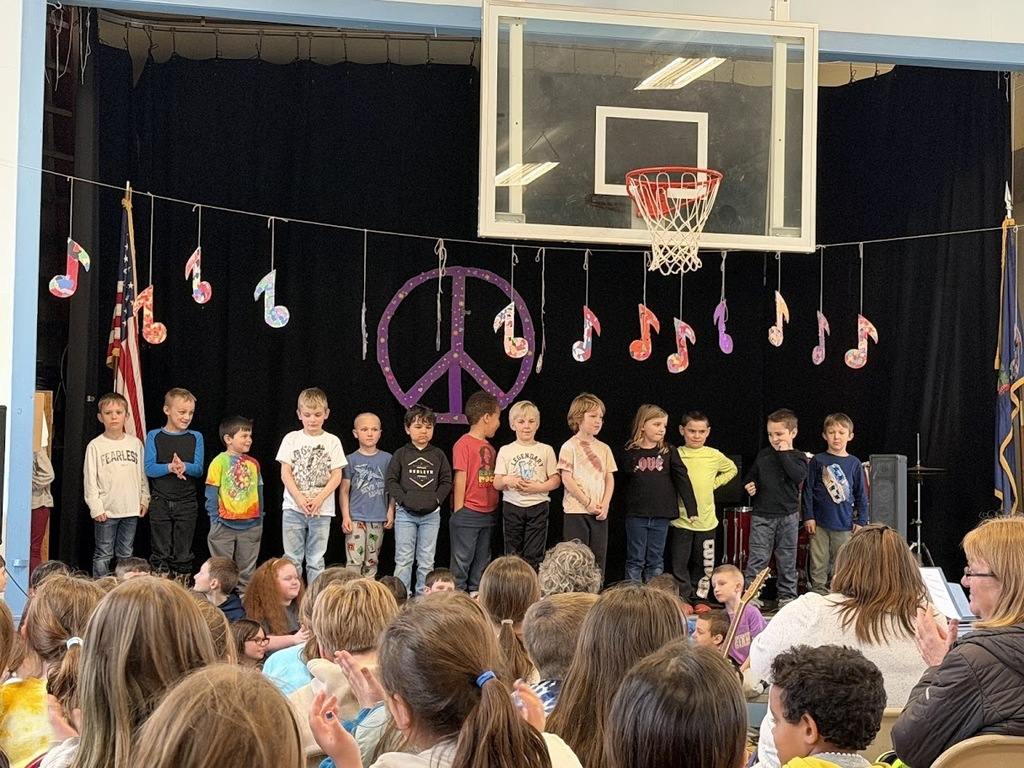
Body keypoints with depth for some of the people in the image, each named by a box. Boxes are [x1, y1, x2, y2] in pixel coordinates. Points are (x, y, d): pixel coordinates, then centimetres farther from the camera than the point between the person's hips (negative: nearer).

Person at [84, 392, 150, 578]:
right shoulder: (95, 446, -4)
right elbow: (90, 480, -5)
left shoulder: (135, 443, 6)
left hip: (131, 509, 3)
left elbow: (143, 474, 11)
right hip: (106, 510, -3)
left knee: (126, 555, 11)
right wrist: (96, 507, -10)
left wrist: (144, 499, 6)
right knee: (103, 555, 2)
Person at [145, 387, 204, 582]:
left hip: (187, 503, 1)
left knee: (183, 555, 6)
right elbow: (149, 469, -8)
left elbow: (199, 469, -4)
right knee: (161, 554, 3)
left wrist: (184, 466, -25)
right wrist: (170, 467, -26)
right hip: (161, 502, -1)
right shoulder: (154, 436, 1)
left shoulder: (195, 438, 4)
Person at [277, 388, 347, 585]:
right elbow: (285, 473, 0)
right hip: (293, 508, 0)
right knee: (292, 558, 3)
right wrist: (300, 498, -12)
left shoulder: (332, 441, 4)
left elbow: (337, 476, 0)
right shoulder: (292, 439, 4)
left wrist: (319, 499, -12)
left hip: (322, 509, 0)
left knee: (316, 560, 4)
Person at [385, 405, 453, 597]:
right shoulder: (401, 454, 2)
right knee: (403, 560, 0)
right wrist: (404, 499, -15)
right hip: (405, 513, -2)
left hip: (431, 514, 2)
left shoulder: (438, 455, 7)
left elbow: (446, 481, 6)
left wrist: (436, 499, -9)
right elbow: (391, 480, -2)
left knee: (426, 561, 6)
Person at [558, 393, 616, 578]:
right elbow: (567, 479, -10)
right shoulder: (569, 447, -4)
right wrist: (588, 503, -12)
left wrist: (604, 505, -3)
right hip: (576, 510, -5)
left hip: (599, 512, 5)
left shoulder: (604, 448, 11)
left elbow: (610, 479, 11)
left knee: (598, 558, 6)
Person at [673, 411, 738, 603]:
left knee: (703, 564, 10)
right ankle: (682, 599, 9)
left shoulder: (714, 456, 4)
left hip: (706, 520, 2)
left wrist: (714, 483, 8)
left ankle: (699, 597, 21)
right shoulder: (675, 456, -4)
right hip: (680, 520, -2)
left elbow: (732, 469, 22)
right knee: (679, 563, 1)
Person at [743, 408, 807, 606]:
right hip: (762, 515, 1)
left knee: (787, 559, 9)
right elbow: (752, 476, 20)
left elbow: (799, 476, -20)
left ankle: (787, 595, 18)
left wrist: (784, 454, -16)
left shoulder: (798, 457, 0)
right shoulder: (763, 455, 8)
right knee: (757, 558, -3)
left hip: (788, 516, -1)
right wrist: (749, 486, -1)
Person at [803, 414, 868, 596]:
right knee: (819, 565, 3)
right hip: (820, 523, -1)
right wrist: (808, 516, -5)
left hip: (845, 524, 1)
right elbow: (808, 490, 0)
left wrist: (861, 521, 2)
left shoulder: (854, 464, 4)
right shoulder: (818, 461, 0)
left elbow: (861, 495, 7)